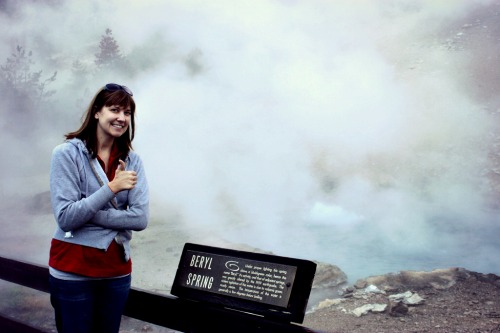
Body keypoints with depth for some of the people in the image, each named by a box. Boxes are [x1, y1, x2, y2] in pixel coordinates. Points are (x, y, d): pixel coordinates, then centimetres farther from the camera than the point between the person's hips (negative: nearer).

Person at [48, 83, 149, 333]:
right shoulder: (67, 154, -10)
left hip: (117, 270, 4)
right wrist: (112, 188, -22)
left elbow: (141, 218, -9)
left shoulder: (132, 160, 1)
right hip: (73, 271, -4)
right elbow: (65, 218, -17)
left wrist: (87, 215, -16)